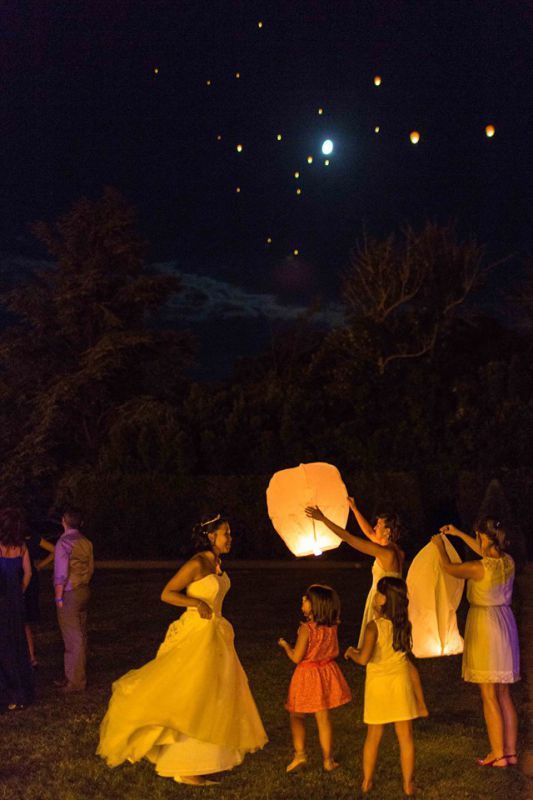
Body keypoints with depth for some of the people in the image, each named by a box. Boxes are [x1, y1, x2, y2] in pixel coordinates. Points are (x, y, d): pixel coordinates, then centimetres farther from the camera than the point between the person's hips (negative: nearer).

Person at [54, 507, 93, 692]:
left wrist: (59, 597, -13)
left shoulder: (64, 542, -16)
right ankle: (79, 675, 25)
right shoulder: (86, 542, 7)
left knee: (72, 639, -2)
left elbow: (61, 573, -18)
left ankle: (75, 682, 3)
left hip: (69, 594, -8)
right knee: (81, 636, 15)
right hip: (84, 591, 8)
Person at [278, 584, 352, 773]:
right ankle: (328, 760, 17)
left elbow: (296, 657, -17)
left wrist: (285, 645, 0)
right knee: (323, 719, 12)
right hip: (326, 673, 5)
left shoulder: (306, 629, -23)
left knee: (297, 716, 15)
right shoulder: (332, 627, -6)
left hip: (308, 676, -5)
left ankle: (299, 753, 8)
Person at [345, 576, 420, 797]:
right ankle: (408, 784, 14)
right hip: (400, 682, 2)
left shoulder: (374, 626, -17)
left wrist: (352, 653, -2)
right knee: (405, 736, 8)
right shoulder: (404, 624, -3)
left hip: (377, 685, -2)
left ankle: (367, 782, 23)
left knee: (373, 736, 13)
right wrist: (380, 616, 15)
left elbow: (363, 658, -24)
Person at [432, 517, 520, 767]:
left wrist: (439, 546, 16)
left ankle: (498, 755, 6)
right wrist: (458, 534, 29)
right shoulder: (508, 562, 0)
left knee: (489, 697, 1)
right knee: (504, 695, 15)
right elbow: (486, 552, 22)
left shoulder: (479, 568, -20)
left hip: (485, 628, -7)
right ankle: (510, 751, 20)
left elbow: (448, 567, -2)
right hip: (505, 624, 7)